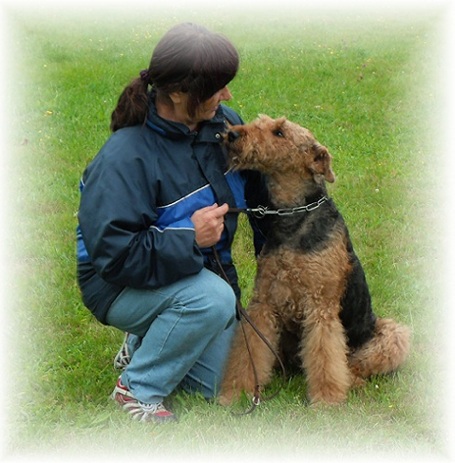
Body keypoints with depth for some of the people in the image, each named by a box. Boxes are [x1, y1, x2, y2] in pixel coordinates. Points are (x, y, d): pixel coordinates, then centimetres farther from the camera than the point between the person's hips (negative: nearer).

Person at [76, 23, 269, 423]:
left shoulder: (223, 124, -8)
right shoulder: (125, 159, -29)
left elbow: (258, 191, 9)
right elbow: (114, 254, -32)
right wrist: (190, 238, -33)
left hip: (203, 267, 7)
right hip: (123, 285, -7)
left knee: (214, 384, -1)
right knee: (212, 299, -35)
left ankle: (143, 344, 27)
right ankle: (137, 388, -12)